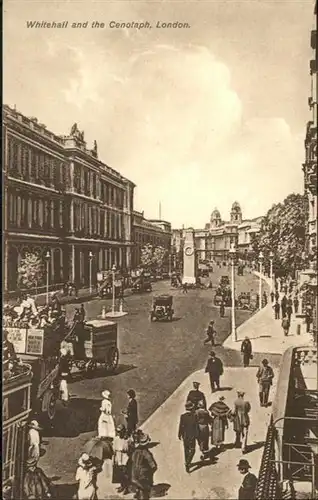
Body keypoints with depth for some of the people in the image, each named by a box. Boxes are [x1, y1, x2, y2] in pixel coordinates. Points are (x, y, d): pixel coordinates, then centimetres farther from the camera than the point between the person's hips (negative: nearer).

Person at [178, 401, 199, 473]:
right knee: (192, 450, 8)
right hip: (192, 436, -3)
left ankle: (187, 463, 32)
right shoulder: (194, 416, -18)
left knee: (186, 449, 20)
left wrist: (179, 435, 7)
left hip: (184, 435, 3)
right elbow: (196, 426, -12)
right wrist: (197, 435, 0)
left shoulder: (182, 416, -12)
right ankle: (187, 463, -8)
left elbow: (180, 426, -6)